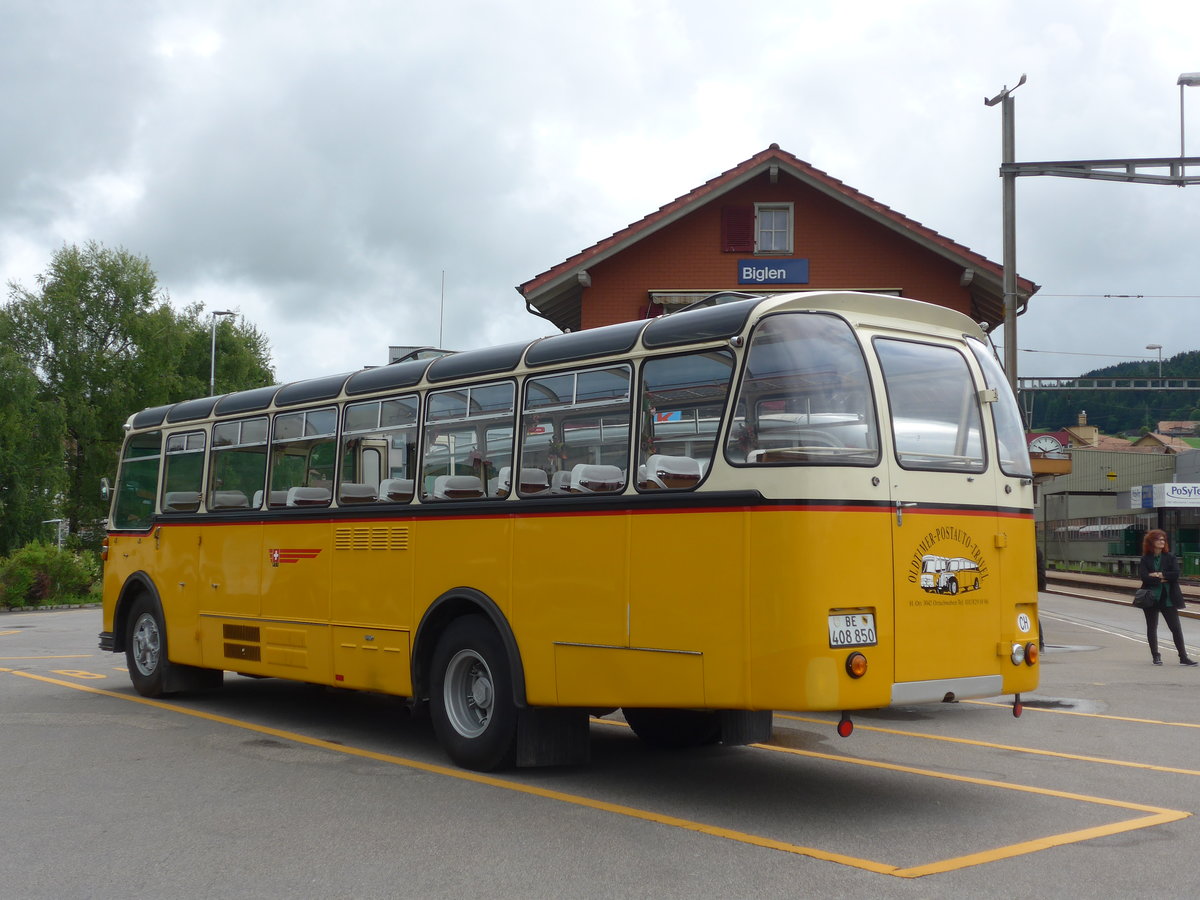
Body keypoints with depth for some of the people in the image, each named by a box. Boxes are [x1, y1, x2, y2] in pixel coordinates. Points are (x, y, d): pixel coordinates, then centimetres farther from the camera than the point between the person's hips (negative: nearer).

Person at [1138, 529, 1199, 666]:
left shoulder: (1170, 557, 4)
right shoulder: (1145, 559, 0)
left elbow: (1176, 574, -11)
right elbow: (1144, 577, -14)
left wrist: (1159, 575, -15)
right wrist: (1163, 579, -15)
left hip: (1168, 598, 0)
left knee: (1176, 628, -1)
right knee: (1152, 627, 8)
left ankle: (1183, 657, 2)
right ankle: (1155, 656, 19)